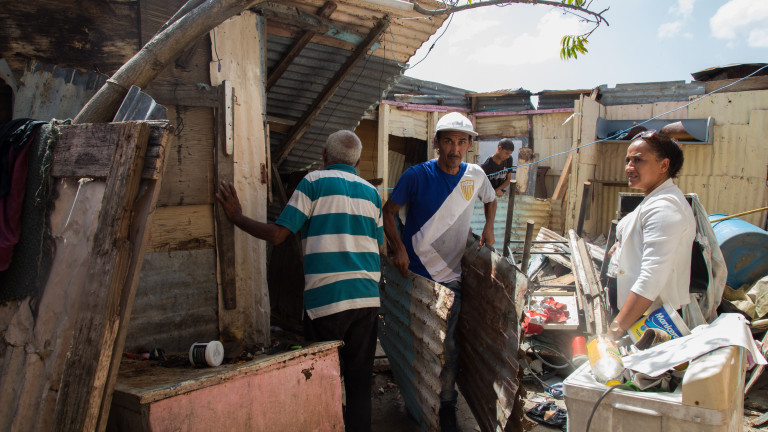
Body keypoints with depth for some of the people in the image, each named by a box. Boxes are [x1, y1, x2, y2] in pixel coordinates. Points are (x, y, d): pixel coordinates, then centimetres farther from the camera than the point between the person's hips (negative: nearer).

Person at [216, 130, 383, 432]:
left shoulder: (314, 182, -2)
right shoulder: (371, 192, 13)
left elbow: (277, 234, -6)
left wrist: (236, 217, 7)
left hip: (326, 300, -4)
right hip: (367, 299, 5)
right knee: (360, 383, 12)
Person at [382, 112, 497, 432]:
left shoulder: (475, 175, -1)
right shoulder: (417, 175, -11)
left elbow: (491, 200, 21)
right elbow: (389, 211, -4)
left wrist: (488, 227, 3)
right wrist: (398, 247, -17)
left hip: (449, 276, 2)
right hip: (413, 272, -1)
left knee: (447, 345, 4)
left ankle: (447, 405, 24)